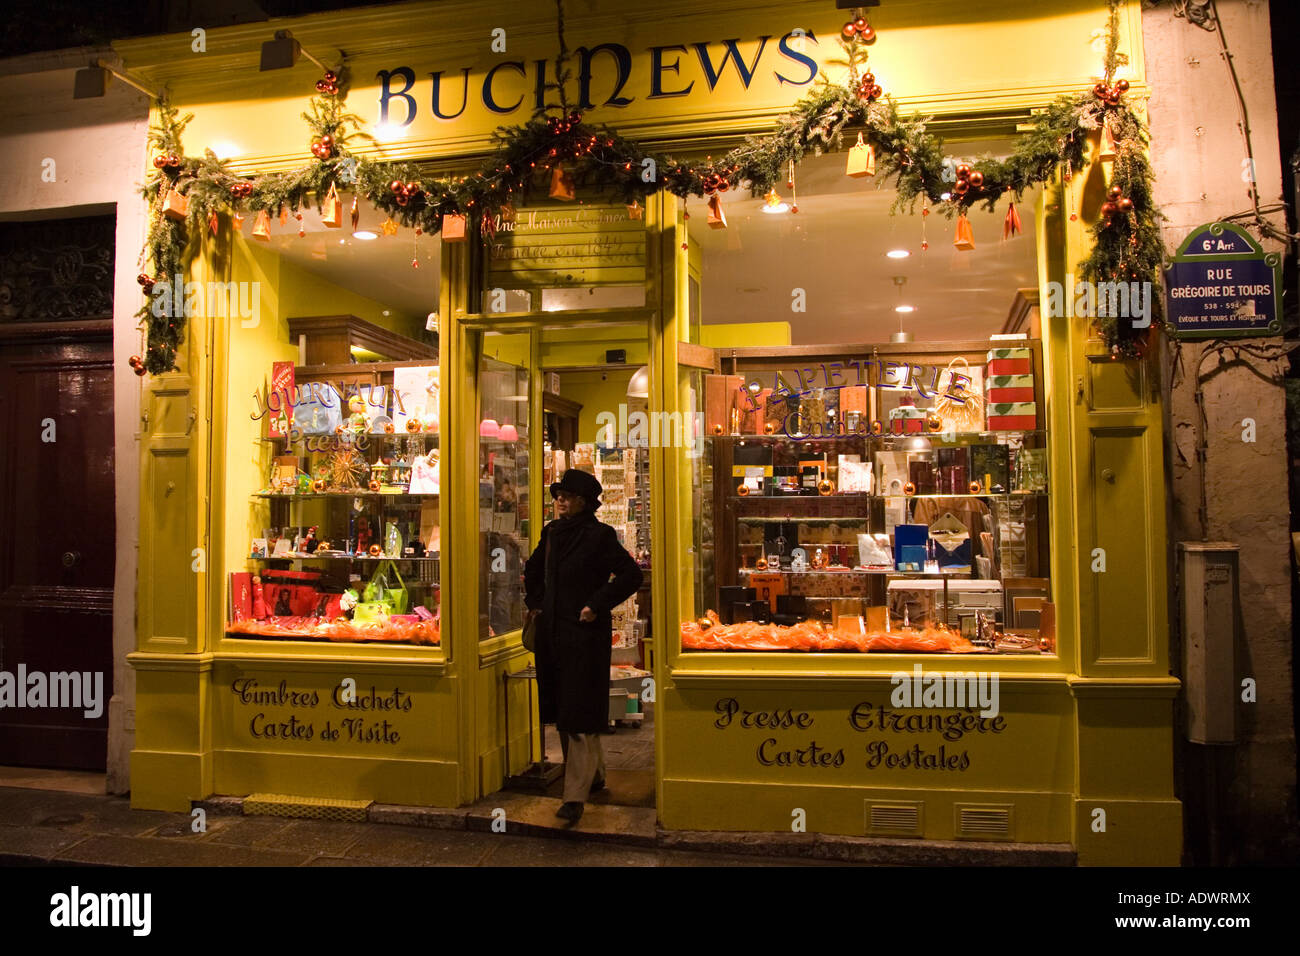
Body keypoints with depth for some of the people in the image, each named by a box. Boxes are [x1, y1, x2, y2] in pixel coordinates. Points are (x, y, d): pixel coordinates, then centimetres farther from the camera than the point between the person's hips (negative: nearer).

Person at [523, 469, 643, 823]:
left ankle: (575, 796, -2)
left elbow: (631, 575, -14)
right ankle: (594, 774, 33)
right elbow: (533, 569, 28)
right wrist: (534, 601, 16)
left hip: (585, 635, -7)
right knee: (562, 711, 15)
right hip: (552, 632, 7)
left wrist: (597, 604, -16)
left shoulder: (599, 535, -10)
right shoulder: (552, 532, 10)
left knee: (579, 714, -6)